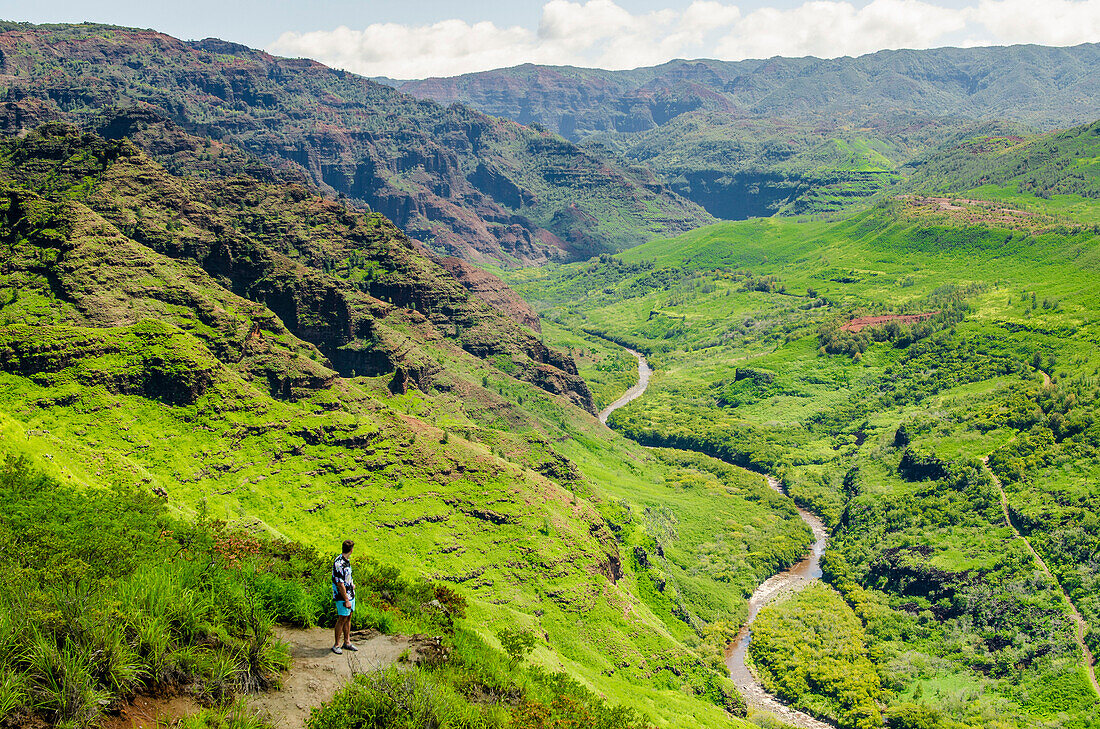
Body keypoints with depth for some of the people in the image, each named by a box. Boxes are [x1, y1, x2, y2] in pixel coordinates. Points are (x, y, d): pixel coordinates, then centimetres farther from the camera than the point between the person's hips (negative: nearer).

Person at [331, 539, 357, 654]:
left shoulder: (347, 560, 6)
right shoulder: (339, 563, -24)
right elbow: (340, 584, -23)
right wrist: (346, 600, -21)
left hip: (350, 594, 9)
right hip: (343, 597, -9)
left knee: (348, 618, 14)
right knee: (342, 619, -1)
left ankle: (347, 642, 23)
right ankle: (337, 645, 9)